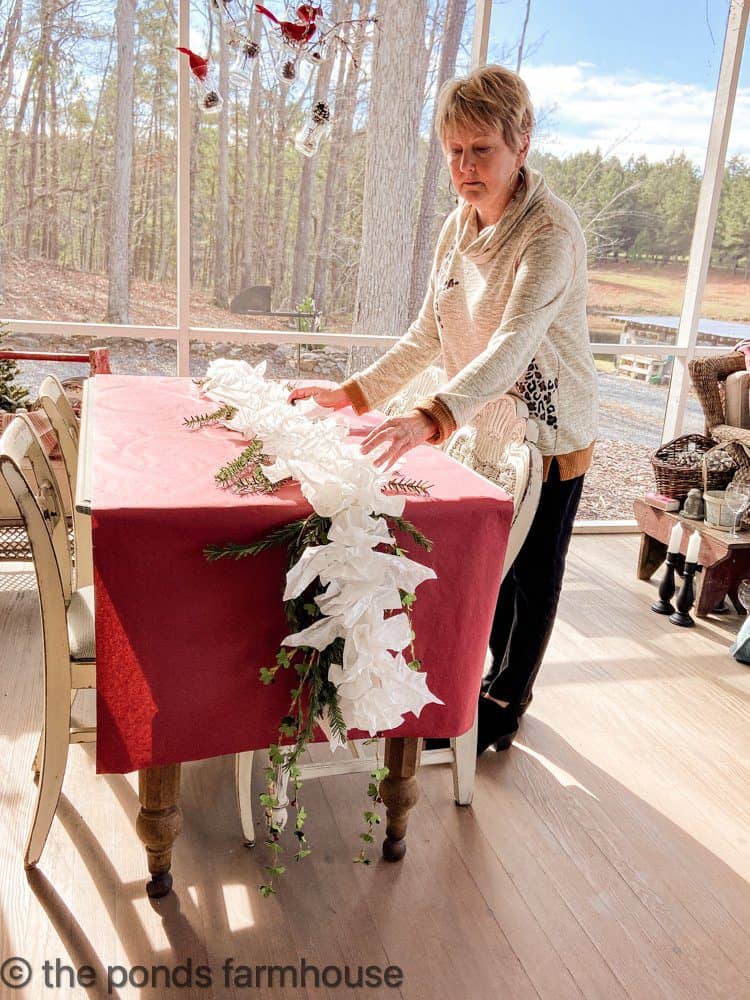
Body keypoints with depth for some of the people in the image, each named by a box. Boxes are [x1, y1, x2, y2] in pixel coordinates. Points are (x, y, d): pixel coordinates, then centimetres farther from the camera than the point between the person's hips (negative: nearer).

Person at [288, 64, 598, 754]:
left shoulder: (551, 232, -24)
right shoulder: (461, 224, 1)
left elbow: (513, 346, -38)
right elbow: (428, 335, 5)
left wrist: (433, 418, -53)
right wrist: (355, 393, -4)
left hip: (549, 437, -7)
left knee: (529, 578, 10)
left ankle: (502, 708, 30)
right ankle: (500, 679, 43)